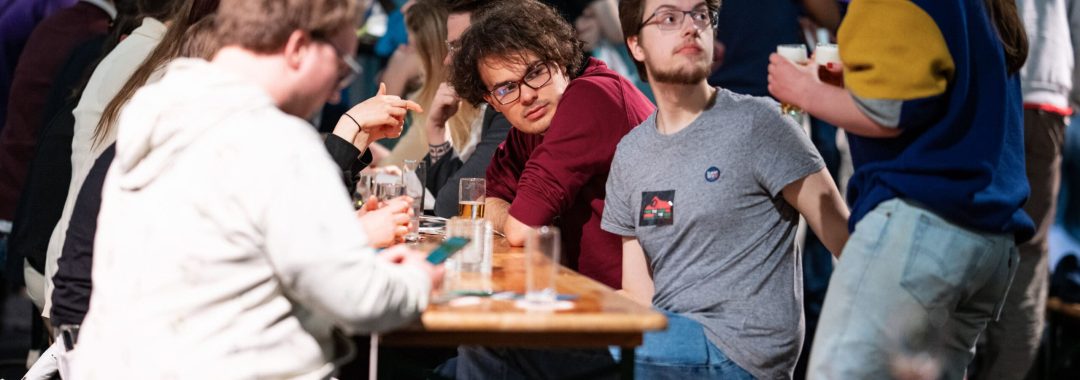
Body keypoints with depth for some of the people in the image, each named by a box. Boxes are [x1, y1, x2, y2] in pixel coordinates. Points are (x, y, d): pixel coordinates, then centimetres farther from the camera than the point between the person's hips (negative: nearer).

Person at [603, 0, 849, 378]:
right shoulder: (630, 153, 13)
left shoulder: (757, 123, -6)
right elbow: (638, 292, 12)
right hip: (662, 334, 6)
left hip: (739, 347, -6)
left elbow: (847, 240, -10)